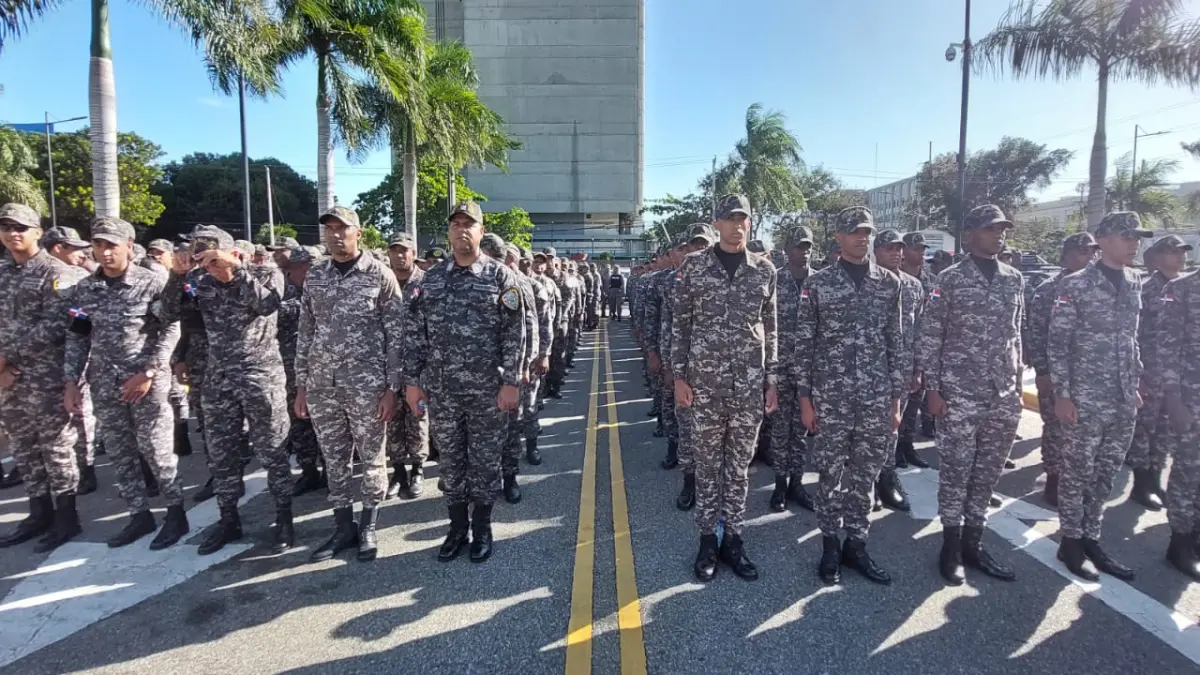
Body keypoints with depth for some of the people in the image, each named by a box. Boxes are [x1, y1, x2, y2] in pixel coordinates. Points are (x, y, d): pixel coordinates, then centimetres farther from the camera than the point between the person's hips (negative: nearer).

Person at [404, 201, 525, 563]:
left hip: (488, 389, -3)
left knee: (485, 461, 8)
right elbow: (414, 332, 7)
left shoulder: (500, 275, -3)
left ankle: (482, 529, 25)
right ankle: (457, 528, 29)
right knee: (451, 461, 13)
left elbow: (514, 333, -6)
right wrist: (412, 381, 2)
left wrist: (511, 382, -11)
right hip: (440, 389, 3)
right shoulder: (431, 277, 7)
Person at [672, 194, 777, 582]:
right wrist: (678, 376, -3)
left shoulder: (764, 270, 5)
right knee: (707, 465, 9)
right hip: (704, 383, -1)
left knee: (740, 466, 12)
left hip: (750, 385, 2)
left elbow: (770, 329, 9)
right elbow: (681, 324, 1)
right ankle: (708, 540, 24)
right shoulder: (694, 267, 0)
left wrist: (771, 380, 6)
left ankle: (733, 539, 26)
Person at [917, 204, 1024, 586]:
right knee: (955, 473, 3)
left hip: (1004, 397, 5)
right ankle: (951, 548, 18)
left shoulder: (1015, 280, 11)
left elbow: (1016, 336, 16)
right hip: (959, 395, -5)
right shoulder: (950, 279, -5)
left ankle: (973, 544, 25)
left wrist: (1018, 387, 12)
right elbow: (930, 337, -6)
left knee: (988, 473, 11)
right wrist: (932, 389, -10)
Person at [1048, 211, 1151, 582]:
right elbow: (1057, 342, -11)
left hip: (1124, 399, 6)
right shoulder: (1077, 284, -9)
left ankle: (1091, 539, 24)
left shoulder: (1135, 284, 11)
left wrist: (1137, 385, 15)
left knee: (1106, 472, 12)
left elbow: (1133, 340, 18)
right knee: (1078, 470, 3)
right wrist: (1062, 393, -14)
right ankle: (1070, 541, 15)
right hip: (1086, 397, -6)